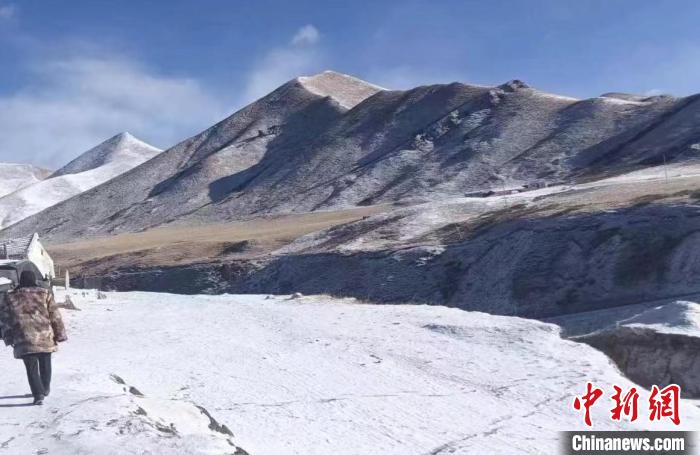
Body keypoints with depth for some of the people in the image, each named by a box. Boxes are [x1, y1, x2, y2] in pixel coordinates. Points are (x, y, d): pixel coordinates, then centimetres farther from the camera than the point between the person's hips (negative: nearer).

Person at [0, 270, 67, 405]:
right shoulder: (45, 293, 0)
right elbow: (55, 316, -1)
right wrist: (60, 334, 5)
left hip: (24, 340, -1)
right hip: (45, 337, 1)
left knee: (32, 368, 3)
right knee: (45, 365, 19)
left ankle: (38, 394, -8)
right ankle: (45, 389, 32)